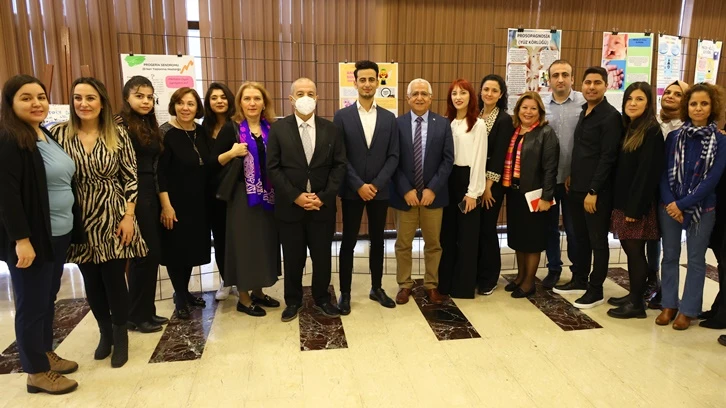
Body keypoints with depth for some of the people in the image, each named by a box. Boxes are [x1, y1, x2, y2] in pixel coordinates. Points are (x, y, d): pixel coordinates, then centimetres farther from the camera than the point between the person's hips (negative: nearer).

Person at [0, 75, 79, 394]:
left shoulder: (47, 135, 11)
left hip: (58, 234, 8)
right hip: (30, 238, -8)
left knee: (48, 298, 18)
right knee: (32, 303, 4)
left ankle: (46, 354, 34)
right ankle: (36, 372, 18)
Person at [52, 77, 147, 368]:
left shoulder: (118, 135, -2)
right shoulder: (60, 134, 0)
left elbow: (131, 178, -2)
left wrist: (129, 215, -8)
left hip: (112, 217, -2)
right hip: (79, 220, 2)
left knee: (114, 278, 2)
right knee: (91, 281, 11)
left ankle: (120, 336, 22)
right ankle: (105, 332, 33)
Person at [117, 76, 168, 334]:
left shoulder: (150, 125, 14)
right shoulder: (121, 126, -10)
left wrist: (160, 199, 10)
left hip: (150, 195, 8)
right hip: (133, 197, -8)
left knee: (152, 254, 12)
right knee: (144, 255, -1)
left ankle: (147, 311, 25)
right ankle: (136, 316, 15)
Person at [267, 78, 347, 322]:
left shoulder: (331, 129, 4)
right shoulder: (278, 129, 0)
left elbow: (339, 166, 1)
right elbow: (273, 169, -5)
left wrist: (324, 197, -10)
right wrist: (296, 196, -14)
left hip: (322, 206, 1)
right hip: (290, 206, -1)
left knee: (322, 257, 10)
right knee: (293, 259, 10)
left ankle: (322, 299, 29)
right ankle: (293, 301, 29)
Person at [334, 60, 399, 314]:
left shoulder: (389, 118, 5)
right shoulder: (342, 116, -1)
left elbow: (393, 156, 0)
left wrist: (376, 185, -11)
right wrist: (359, 185, -14)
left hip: (379, 191, 2)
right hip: (351, 191, -2)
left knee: (377, 241, 12)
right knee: (348, 242, 5)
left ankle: (376, 288, 27)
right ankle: (345, 293, 17)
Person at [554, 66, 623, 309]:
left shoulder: (610, 116, -12)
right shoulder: (584, 112, 13)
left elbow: (608, 157, -17)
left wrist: (593, 191, -18)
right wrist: (572, 176, 14)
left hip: (597, 191, -8)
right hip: (578, 187, 8)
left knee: (598, 241, 3)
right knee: (580, 237, 16)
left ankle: (596, 290, 14)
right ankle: (579, 280, 29)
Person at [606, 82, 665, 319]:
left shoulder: (652, 131, -12)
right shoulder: (628, 128, 13)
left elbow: (647, 173, -17)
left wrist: (635, 208, -19)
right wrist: (620, 204, 9)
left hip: (638, 205, -8)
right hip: (623, 201, 8)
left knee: (635, 252, -1)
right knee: (630, 250, 13)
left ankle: (637, 303, 10)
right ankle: (633, 295, 25)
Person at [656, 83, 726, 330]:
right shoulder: (674, 137, 3)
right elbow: (664, 172, 0)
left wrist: (683, 204, -16)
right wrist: (669, 202, -13)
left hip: (702, 209, -2)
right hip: (669, 206, 2)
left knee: (696, 259, 8)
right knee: (670, 256, 9)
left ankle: (688, 309, 19)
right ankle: (669, 305, 23)